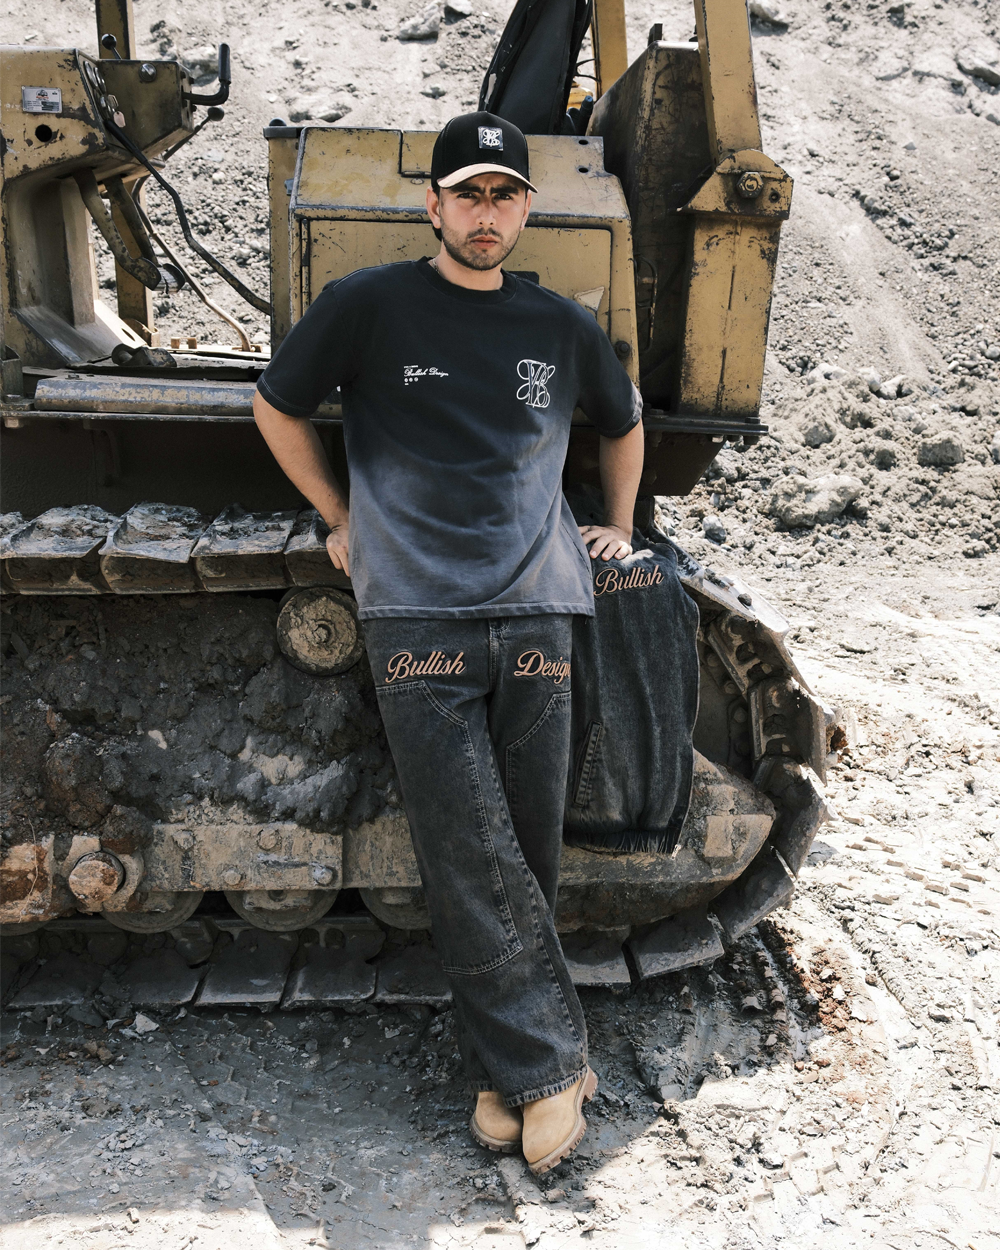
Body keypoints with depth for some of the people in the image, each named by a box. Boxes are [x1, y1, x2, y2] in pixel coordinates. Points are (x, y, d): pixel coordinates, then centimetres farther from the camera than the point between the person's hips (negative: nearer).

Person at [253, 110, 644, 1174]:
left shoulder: (562, 326, 14)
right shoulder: (368, 306, 5)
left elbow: (623, 424, 33)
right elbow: (276, 405, 17)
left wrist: (618, 526, 27)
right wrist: (341, 519, 13)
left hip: (536, 615, 3)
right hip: (416, 618, -2)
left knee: (530, 853, 4)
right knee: (472, 861, -8)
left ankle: (503, 1070, 19)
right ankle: (547, 1066, 6)